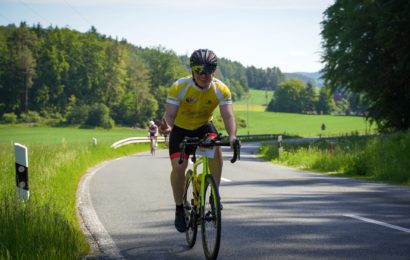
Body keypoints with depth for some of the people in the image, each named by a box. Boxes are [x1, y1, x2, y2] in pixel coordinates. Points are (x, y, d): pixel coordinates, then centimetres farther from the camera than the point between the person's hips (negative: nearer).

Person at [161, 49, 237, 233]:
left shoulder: (221, 90, -22)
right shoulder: (179, 87, -26)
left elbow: (228, 115, -29)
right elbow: (169, 114, -29)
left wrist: (232, 135, -49)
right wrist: (167, 125, -53)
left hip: (204, 127, 1)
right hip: (181, 129, -1)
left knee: (216, 148, -31)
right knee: (178, 167, -19)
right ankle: (179, 209, 2)